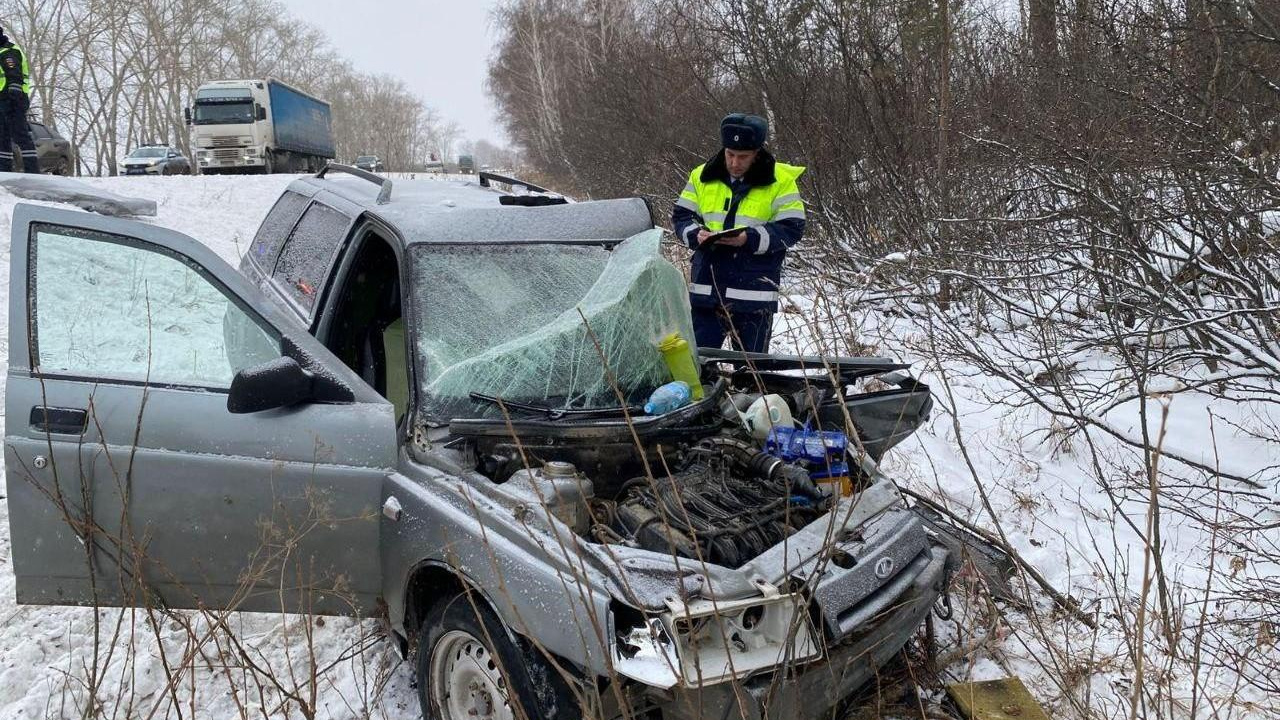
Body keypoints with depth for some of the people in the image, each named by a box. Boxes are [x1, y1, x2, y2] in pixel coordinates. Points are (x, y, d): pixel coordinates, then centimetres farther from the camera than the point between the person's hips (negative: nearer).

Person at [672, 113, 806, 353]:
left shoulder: (780, 180, -3)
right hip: (706, 287, 3)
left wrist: (751, 239, -21)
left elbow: (791, 229, -7)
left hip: (754, 292, -3)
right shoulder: (702, 175, 7)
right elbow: (681, 216, 11)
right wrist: (695, 234, -11)